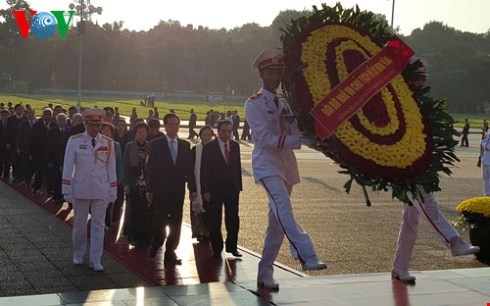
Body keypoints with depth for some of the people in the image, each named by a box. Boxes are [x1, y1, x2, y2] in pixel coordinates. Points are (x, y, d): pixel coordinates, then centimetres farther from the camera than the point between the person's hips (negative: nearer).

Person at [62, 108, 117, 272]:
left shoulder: (108, 143, 1)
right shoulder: (74, 141, -5)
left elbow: (111, 168, 4)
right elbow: (68, 167, -3)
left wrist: (113, 192, 4)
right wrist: (67, 191, -5)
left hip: (101, 191, 1)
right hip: (80, 189, -1)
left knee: (98, 225, 3)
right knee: (79, 224, 11)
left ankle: (95, 260, 10)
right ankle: (78, 255, 30)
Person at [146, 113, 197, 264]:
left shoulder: (185, 145, 9)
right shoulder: (156, 144, 0)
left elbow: (189, 168, 8)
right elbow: (151, 168, -1)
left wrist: (192, 189, 3)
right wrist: (149, 190, -5)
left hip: (178, 190, 3)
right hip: (161, 190, -3)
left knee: (176, 223, 4)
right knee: (161, 221, -1)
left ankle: (170, 252, 12)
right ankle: (155, 245, 22)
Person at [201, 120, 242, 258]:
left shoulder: (235, 146, 7)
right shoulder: (209, 147, -6)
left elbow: (238, 166, 11)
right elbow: (204, 170, -6)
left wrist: (239, 186, 6)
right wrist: (205, 191, -11)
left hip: (232, 189, 3)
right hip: (214, 190, -3)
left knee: (233, 220, 3)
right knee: (214, 221, 4)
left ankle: (232, 247, 16)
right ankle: (217, 249, 15)